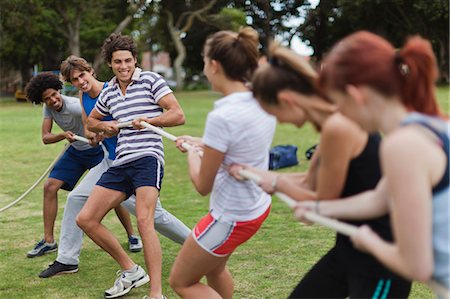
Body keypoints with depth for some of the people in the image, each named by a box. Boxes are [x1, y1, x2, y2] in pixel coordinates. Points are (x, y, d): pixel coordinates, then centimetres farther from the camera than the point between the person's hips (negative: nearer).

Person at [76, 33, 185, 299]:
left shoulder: (150, 80, 0)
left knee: (144, 221, -25)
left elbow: (178, 115, -6)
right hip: (120, 163, 7)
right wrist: (106, 126, 12)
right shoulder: (109, 91, 18)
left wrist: (147, 121, -17)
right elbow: (92, 121, 34)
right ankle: (131, 271, 14)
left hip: (147, 157, -7)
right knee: (86, 219, 2)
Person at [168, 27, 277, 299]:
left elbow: (203, 186, -18)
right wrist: (201, 143, 15)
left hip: (232, 218, -8)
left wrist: (192, 154, 0)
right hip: (258, 206, 8)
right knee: (214, 267, 32)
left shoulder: (222, 117, -30)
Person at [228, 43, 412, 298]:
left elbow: (324, 203, -15)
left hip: (381, 259, -9)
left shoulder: (338, 128, -25)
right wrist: (258, 174, 15)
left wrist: (276, 183, -2)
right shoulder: (335, 122, 4)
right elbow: (310, 183, 13)